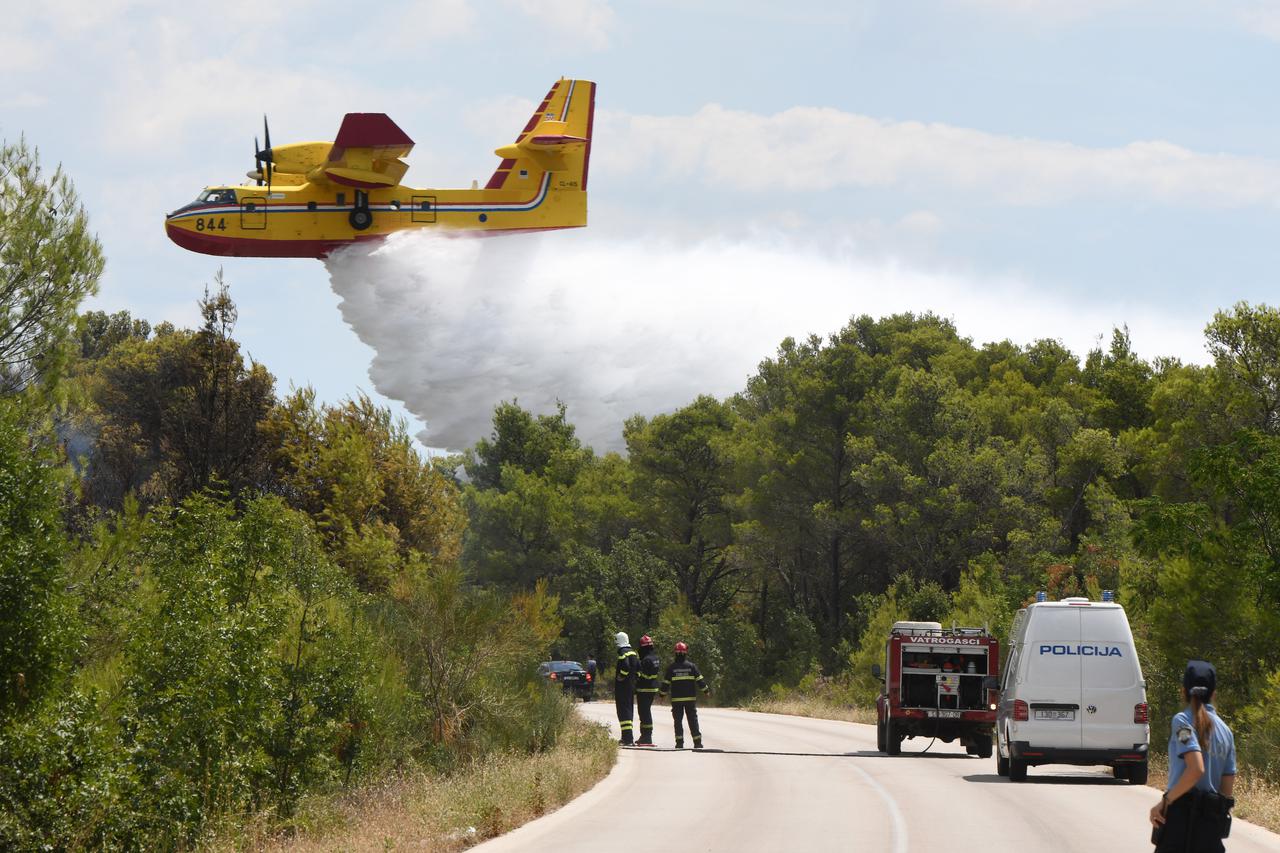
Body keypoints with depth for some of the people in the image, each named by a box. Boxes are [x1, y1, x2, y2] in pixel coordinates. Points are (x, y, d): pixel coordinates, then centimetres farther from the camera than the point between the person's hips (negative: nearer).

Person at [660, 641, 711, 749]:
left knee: (678, 720, 5)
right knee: (693, 720, 4)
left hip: (676, 699, -1)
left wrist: (662, 694, 13)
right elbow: (700, 680, 1)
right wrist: (706, 690, 12)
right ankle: (697, 742, -1)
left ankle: (679, 742, -2)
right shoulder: (691, 666, -1)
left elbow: (666, 682, 2)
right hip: (690, 698, 1)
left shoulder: (671, 667, -1)